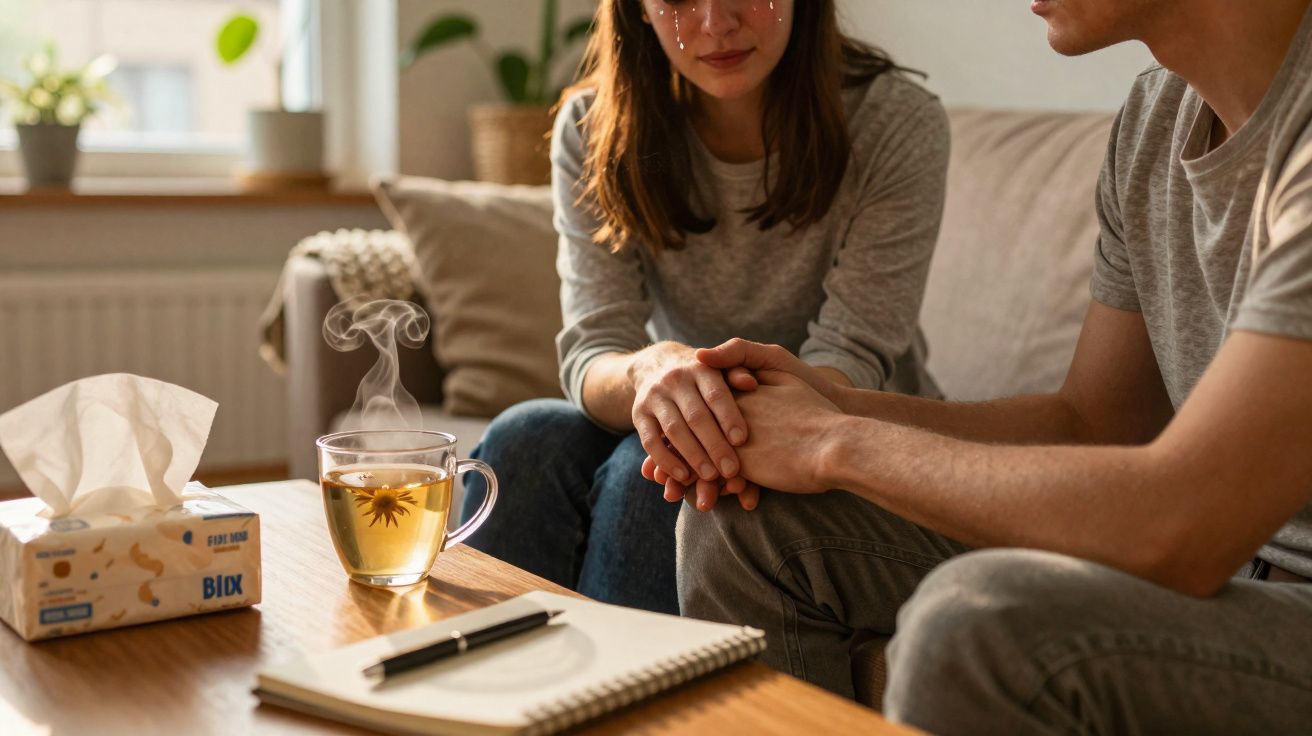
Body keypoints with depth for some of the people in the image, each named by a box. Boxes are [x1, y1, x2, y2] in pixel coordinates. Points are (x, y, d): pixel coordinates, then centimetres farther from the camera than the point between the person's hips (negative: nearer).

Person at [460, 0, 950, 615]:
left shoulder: (898, 127, -15)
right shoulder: (593, 132, -9)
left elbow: (851, 358, -20)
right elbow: (591, 353, -16)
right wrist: (648, 373, -42)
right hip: (686, 427, 3)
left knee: (646, 474, -30)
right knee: (523, 440, -27)